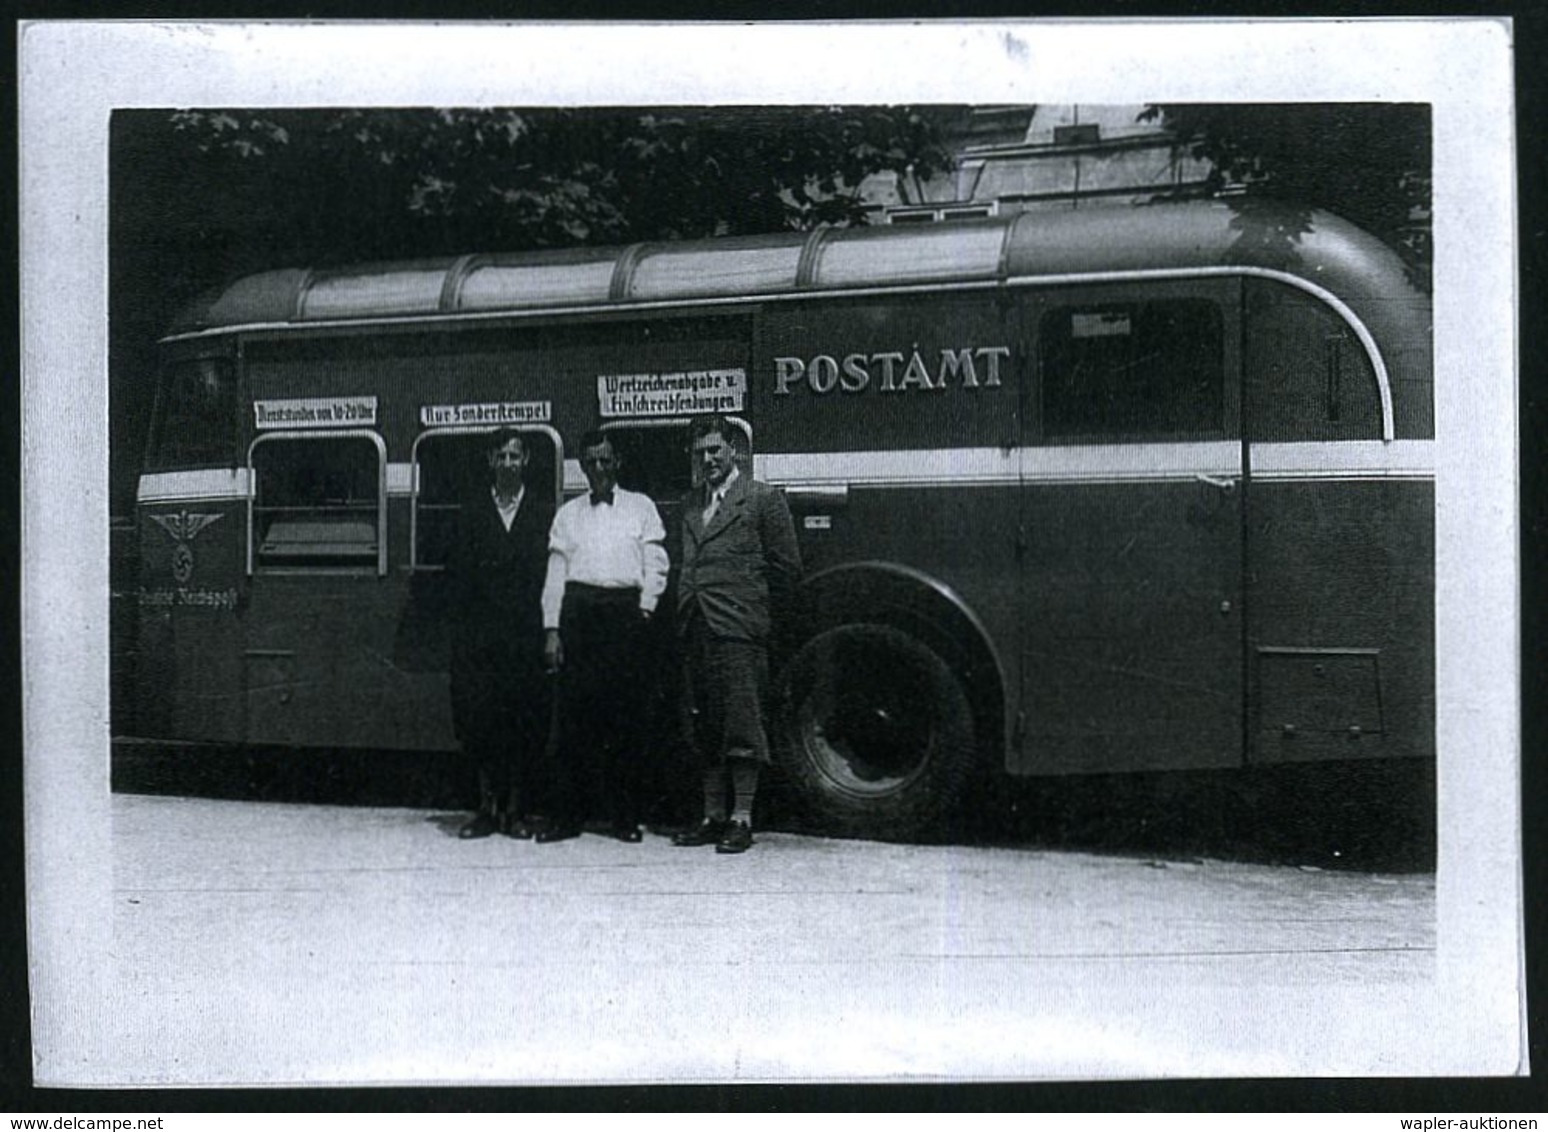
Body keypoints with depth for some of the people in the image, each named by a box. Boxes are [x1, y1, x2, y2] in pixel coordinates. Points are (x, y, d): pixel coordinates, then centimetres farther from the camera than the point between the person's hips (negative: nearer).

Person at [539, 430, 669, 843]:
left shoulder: (641, 507, 14)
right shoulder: (568, 514, 17)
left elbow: (655, 565, 8)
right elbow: (556, 573, 12)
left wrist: (644, 609, -5)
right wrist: (552, 629, 3)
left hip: (626, 611, -1)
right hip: (579, 609, 1)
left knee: (625, 716, -2)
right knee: (574, 714, -4)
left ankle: (623, 815, 4)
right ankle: (567, 815, -1)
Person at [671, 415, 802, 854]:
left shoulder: (763, 499, 1)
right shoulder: (690, 504, 19)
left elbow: (787, 566, 1)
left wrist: (770, 621, 1)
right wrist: (684, 618, 9)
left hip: (739, 630, -6)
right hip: (695, 631, 6)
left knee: (741, 723, -5)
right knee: (702, 728, 8)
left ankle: (741, 820, -1)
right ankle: (713, 817, 15)